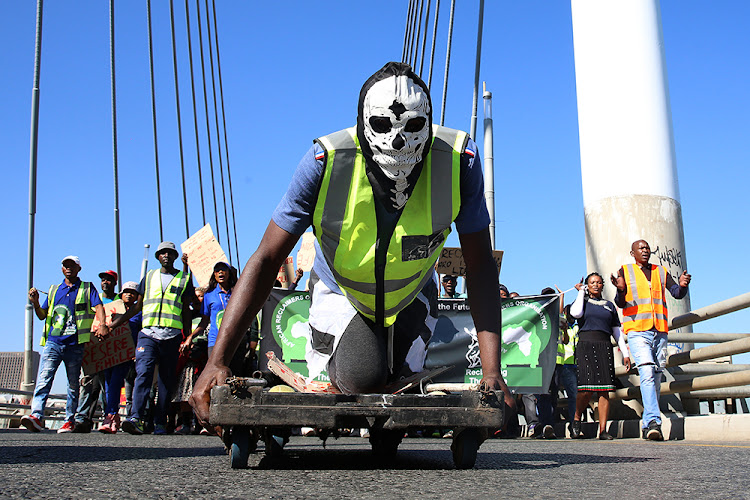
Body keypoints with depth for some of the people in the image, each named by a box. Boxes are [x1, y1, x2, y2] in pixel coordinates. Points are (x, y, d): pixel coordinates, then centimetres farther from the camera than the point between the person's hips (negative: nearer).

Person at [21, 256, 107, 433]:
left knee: (73, 385, 4)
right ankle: (37, 416, -24)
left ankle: (69, 420, 9)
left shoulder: (87, 288, 10)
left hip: (75, 345, -2)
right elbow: (42, 315, 22)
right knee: (43, 380, -14)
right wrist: (35, 303, 1)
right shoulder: (54, 290, 21)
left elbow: (98, 307, -5)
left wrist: (102, 325, -24)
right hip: (52, 343, 2)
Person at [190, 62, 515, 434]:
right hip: (340, 292, -2)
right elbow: (267, 259, -30)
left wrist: (492, 371, -32)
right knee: (362, 378, -26)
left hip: (410, 296, 2)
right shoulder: (327, 162, -33)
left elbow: (479, 266, -23)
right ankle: (323, 350, 14)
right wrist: (217, 361, -37)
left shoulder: (459, 161, -29)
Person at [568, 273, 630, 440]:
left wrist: (625, 353, 13)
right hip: (585, 346, -3)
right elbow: (576, 313, -12)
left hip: (605, 347, 3)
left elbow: (617, 331, 21)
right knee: (587, 389, -16)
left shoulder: (609, 305, 21)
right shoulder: (582, 301, 13)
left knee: (604, 390, -6)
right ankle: (576, 420, 5)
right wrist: (581, 292, 2)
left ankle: (603, 429, -5)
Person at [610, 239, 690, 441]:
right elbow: (621, 303, 2)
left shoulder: (661, 272, 18)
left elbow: (677, 293, 7)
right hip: (637, 331, -4)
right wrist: (620, 289, -21)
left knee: (656, 379, 4)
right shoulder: (625, 271, 10)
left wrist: (682, 285, -16)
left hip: (659, 331, 4)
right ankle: (654, 422, -29)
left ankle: (647, 426, 10)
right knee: (647, 374, -20)